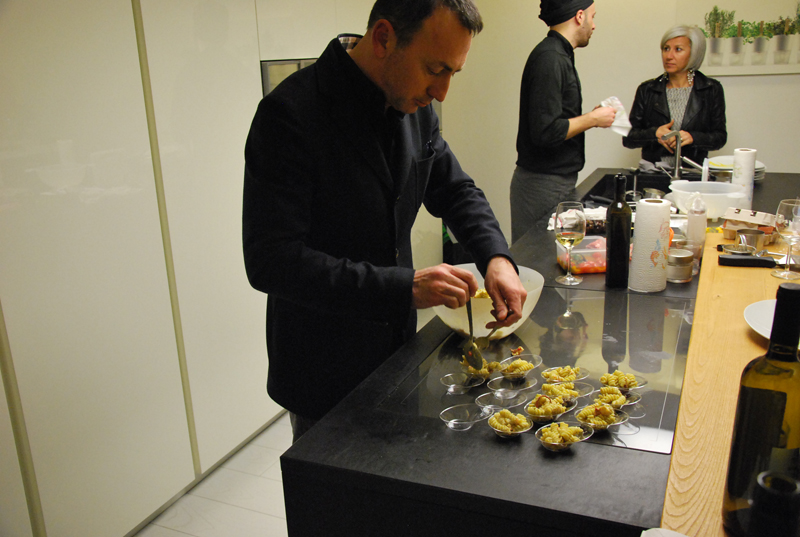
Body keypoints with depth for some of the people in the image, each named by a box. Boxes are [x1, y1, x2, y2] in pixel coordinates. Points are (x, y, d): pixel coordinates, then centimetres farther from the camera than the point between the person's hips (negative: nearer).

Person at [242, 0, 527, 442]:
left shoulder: (415, 108, -2)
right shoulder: (291, 114, -24)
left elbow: (455, 190, 11)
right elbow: (270, 261, -28)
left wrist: (496, 257, -9)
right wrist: (405, 287, -31)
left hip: (396, 353, 7)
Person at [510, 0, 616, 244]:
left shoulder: (559, 56, 15)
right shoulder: (550, 59, -16)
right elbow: (546, 131, -23)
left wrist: (590, 118, 15)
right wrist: (593, 119, -11)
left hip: (557, 181, 10)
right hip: (544, 184, -10)